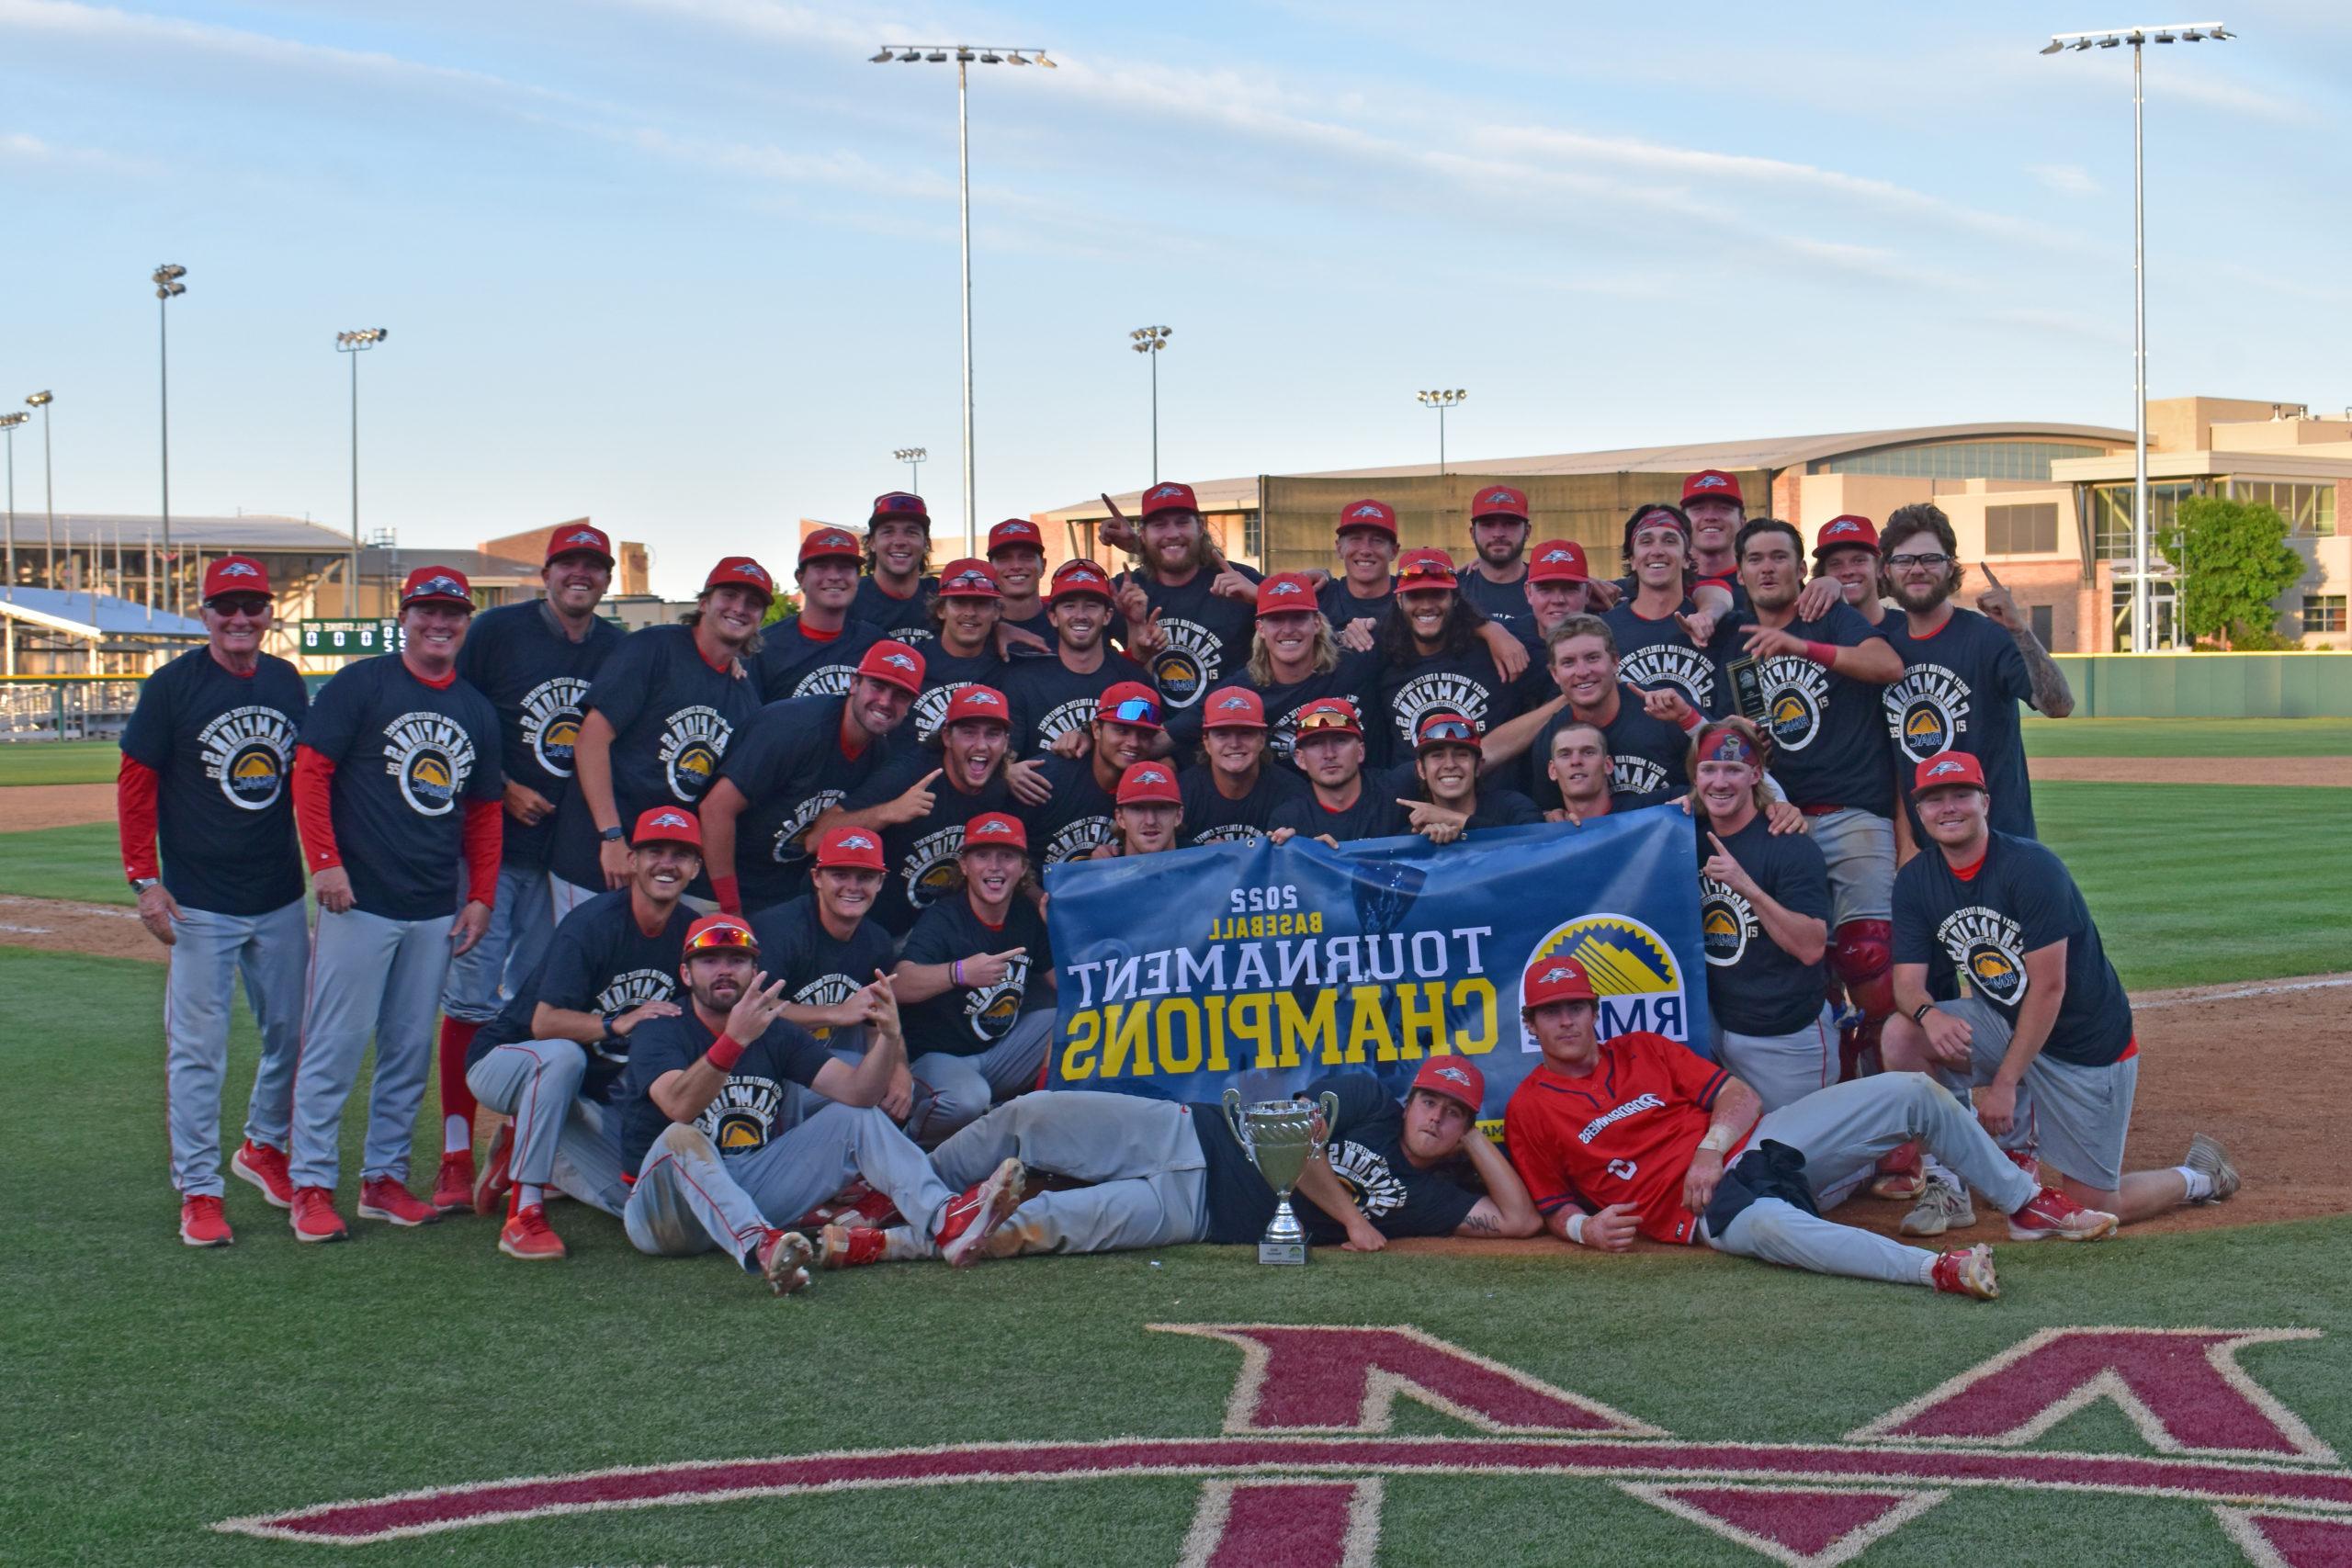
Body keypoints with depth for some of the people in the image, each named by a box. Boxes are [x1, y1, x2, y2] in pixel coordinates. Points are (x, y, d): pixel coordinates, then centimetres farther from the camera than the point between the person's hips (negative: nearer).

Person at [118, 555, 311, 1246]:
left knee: (290, 1032, 13)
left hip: (282, 899, 5)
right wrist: (145, 879, -11)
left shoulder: (288, 683, 7)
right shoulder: (172, 686, -7)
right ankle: (199, 1190, 5)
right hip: (201, 903, -5)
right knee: (197, 1047, -2)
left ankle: (264, 1146, 35)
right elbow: (135, 784, -5)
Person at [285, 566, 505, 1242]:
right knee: (336, 1044, -5)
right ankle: (311, 1186, 0)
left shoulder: (477, 710, 14)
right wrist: (324, 862, -14)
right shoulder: (361, 685, -2)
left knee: (411, 1048, 9)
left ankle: (385, 1176, 20)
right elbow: (310, 770, -6)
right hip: (360, 900, -5)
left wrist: (480, 896, 11)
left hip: (436, 909, 5)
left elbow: (484, 811, 19)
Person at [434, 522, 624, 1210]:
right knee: (471, 994, -6)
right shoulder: (498, 630, -2)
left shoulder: (618, 650, 9)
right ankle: (456, 1159, -3)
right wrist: (504, 790, -9)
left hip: (569, 851, 3)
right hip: (490, 843, -3)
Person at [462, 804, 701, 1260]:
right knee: (563, 1055, -41)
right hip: (502, 1063, -6)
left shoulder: (690, 932, -4)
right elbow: (544, 1023, -30)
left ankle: (522, 1154, 14)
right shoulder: (591, 924, -23)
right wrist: (618, 1025, -43)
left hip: (589, 1092, 6)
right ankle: (524, 1215, -34)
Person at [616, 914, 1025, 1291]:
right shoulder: (662, 1035, -8)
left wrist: (888, 1038, -27)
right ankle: (758, 1247, -62)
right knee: (680, 1139, -36)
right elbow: (680, 1107, -31)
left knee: (855, 1118, -6)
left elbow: (858, 1091, -7)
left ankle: (947, 1221, -29)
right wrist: (735, 1039, -46)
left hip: (751, 1190, 5)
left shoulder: (778, 1036, 7)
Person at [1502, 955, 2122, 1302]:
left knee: (1914, 1092, -5)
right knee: (1768, 1224, -45)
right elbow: (1552, 1206, 11)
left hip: (1755, 1144, 6)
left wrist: (1710, 1150, -9)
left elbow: (1741, 1097, 11)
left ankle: (2026, 1204, 6)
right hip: (1705, 1209, -6)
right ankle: (1937, 1269, -59)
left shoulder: (1646, 1050, 16)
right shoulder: (1529, 1109, 7)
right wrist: (1584, 1228, -13)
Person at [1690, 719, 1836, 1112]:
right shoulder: (1692, 839, 6)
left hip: (1787, 1039, -5)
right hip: (1717, 1029, 5)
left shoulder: (1792, 846, -13)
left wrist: (1748, 887, -31)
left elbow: (1811, 948, -22)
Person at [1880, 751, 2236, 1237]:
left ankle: (2199, 1176, 26)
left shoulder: (2032, 866, -22)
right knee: (1901, 1032, -22)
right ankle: (1946, 1185, -10)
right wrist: (1928, 1013, -33)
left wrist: (2004, 1083, -24)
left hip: (2087, 1042, -5)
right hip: (2003, 1025, 5)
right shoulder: (1916, 881, -4)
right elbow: (1907, 981, -8)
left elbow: (2048, 989, -23)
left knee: (2092, 1206, -5)